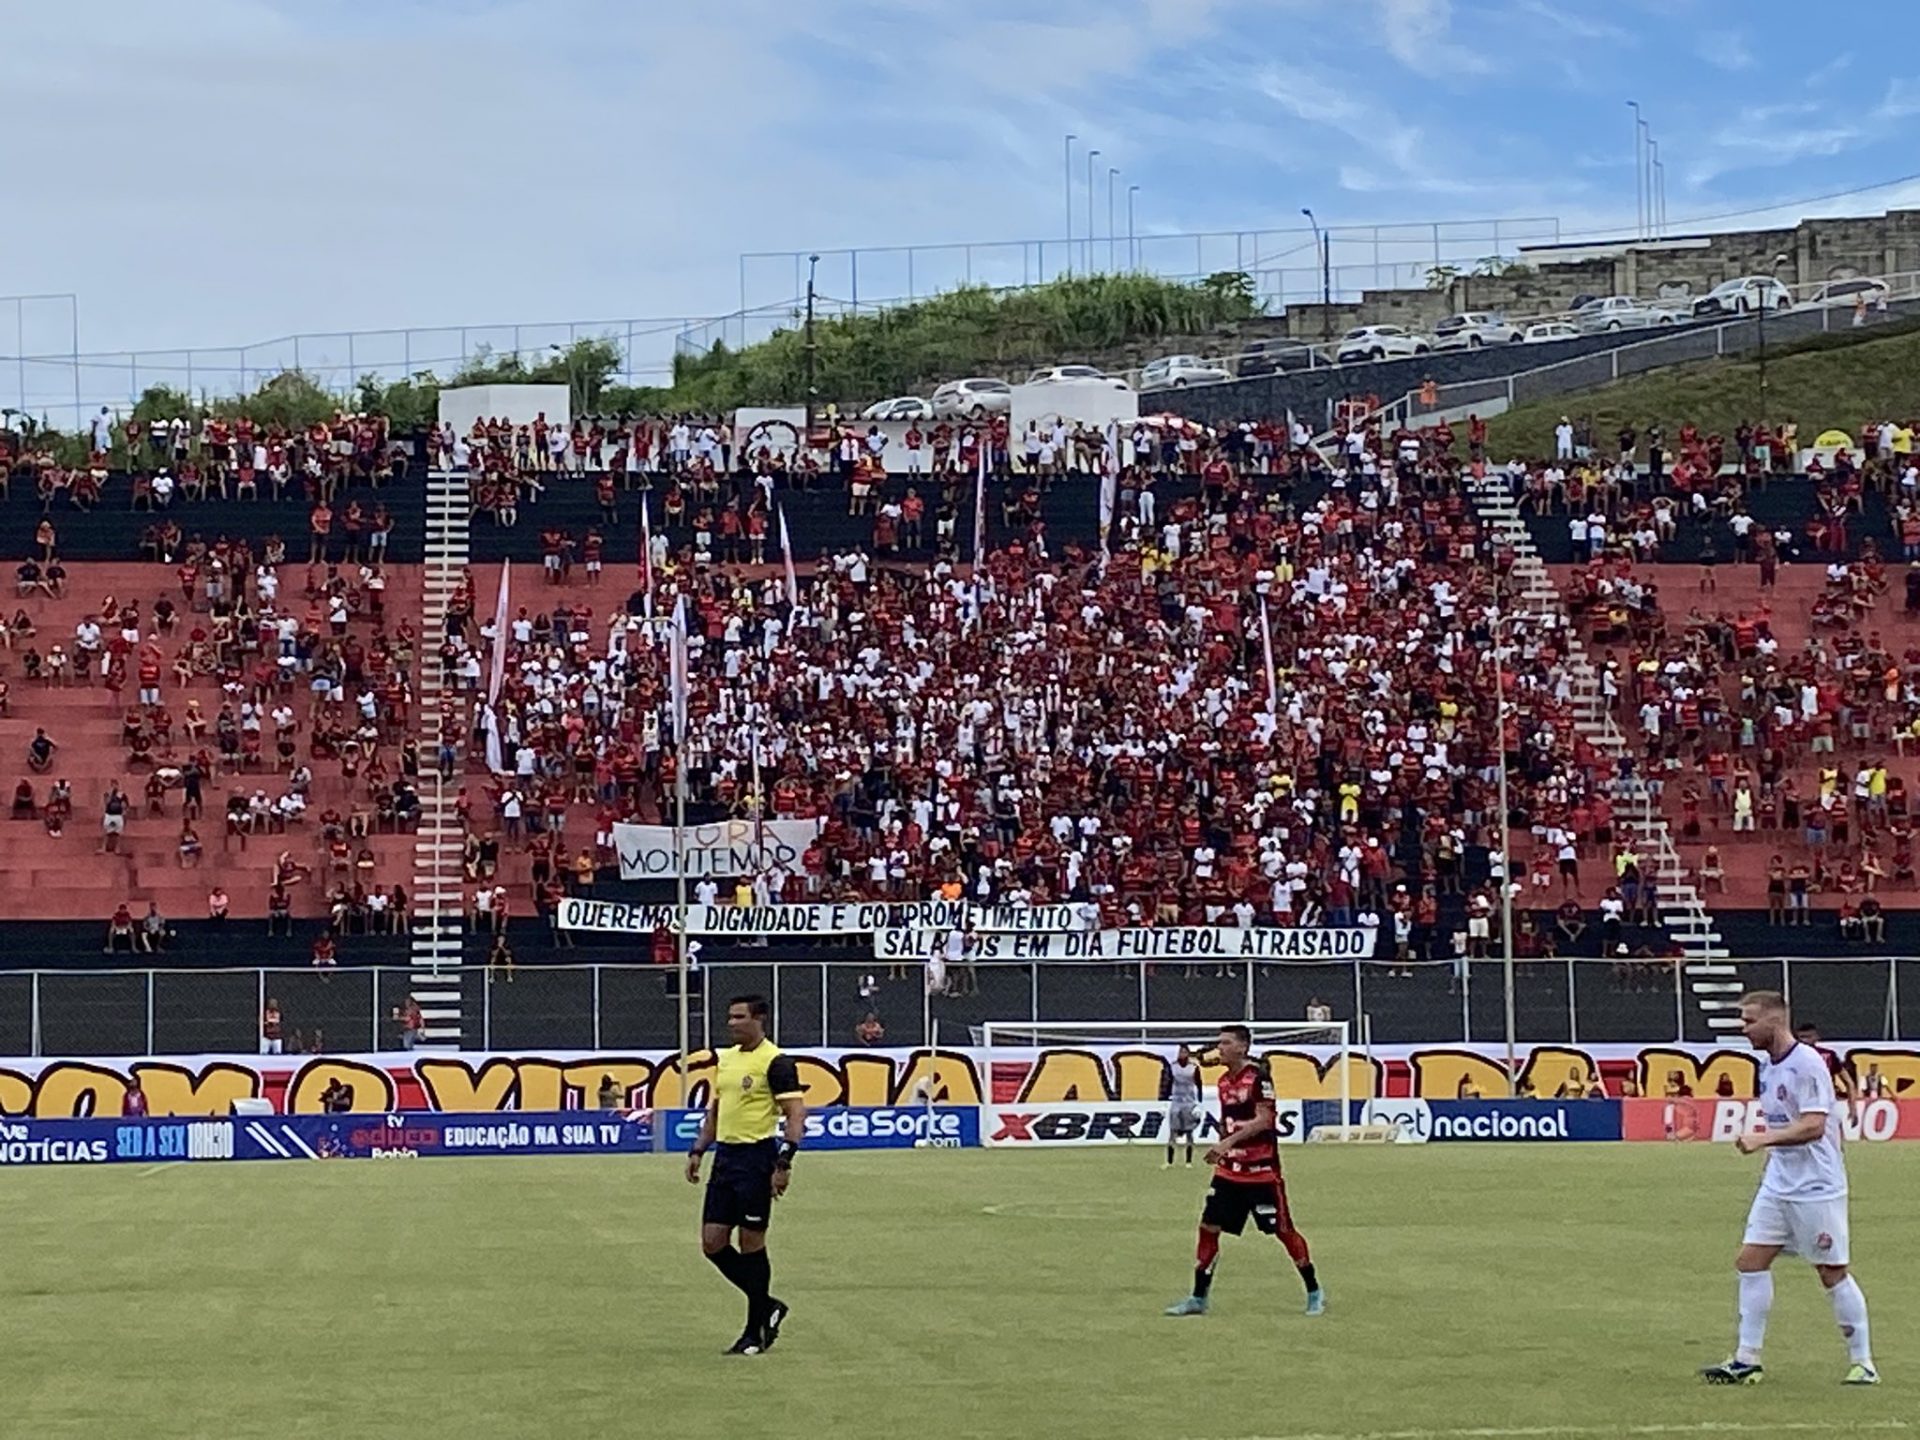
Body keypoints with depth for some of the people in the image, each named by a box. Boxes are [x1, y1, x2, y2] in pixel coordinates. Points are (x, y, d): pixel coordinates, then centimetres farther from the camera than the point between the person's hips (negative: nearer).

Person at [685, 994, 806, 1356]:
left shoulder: (775, 1062, -10)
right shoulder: (725, 1058, 14)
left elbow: (796, 1115, -14)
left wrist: (785, 1163, -22)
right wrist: (698, 1151, 16)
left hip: (756, 1158, -8)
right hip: (725, 1156, 8)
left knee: (751, 1244, -2)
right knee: (713, 1243, 4)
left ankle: (756, 1331, 9)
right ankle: (767, 1306, 20)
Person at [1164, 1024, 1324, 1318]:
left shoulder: (1258, 1076, -13)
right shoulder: (1224, 1081, 10)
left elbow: (1264, 1120, -21)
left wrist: (1229, 1141, -27)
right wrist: (1221, 1149, 5)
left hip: (1261, 1171, -7)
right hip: (1229, 1170, 7)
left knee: (1283, 1230, 0)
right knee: (1208, 1227, 1)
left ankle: (1315, 1293, 14)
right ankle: (1198, 1298, 8)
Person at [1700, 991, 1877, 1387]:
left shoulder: (1806, 1063, -17)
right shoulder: (1768, 1066, 10)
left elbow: (1813, 1125, -26)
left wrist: (1762, 1139, -31)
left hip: (1817, 1187, -8)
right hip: (1777, 1184, 8)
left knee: (1832, 1272, 0)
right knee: (1750, 1261, 1)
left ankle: (1862, 1362, 12)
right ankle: (1747, 1359, 5)